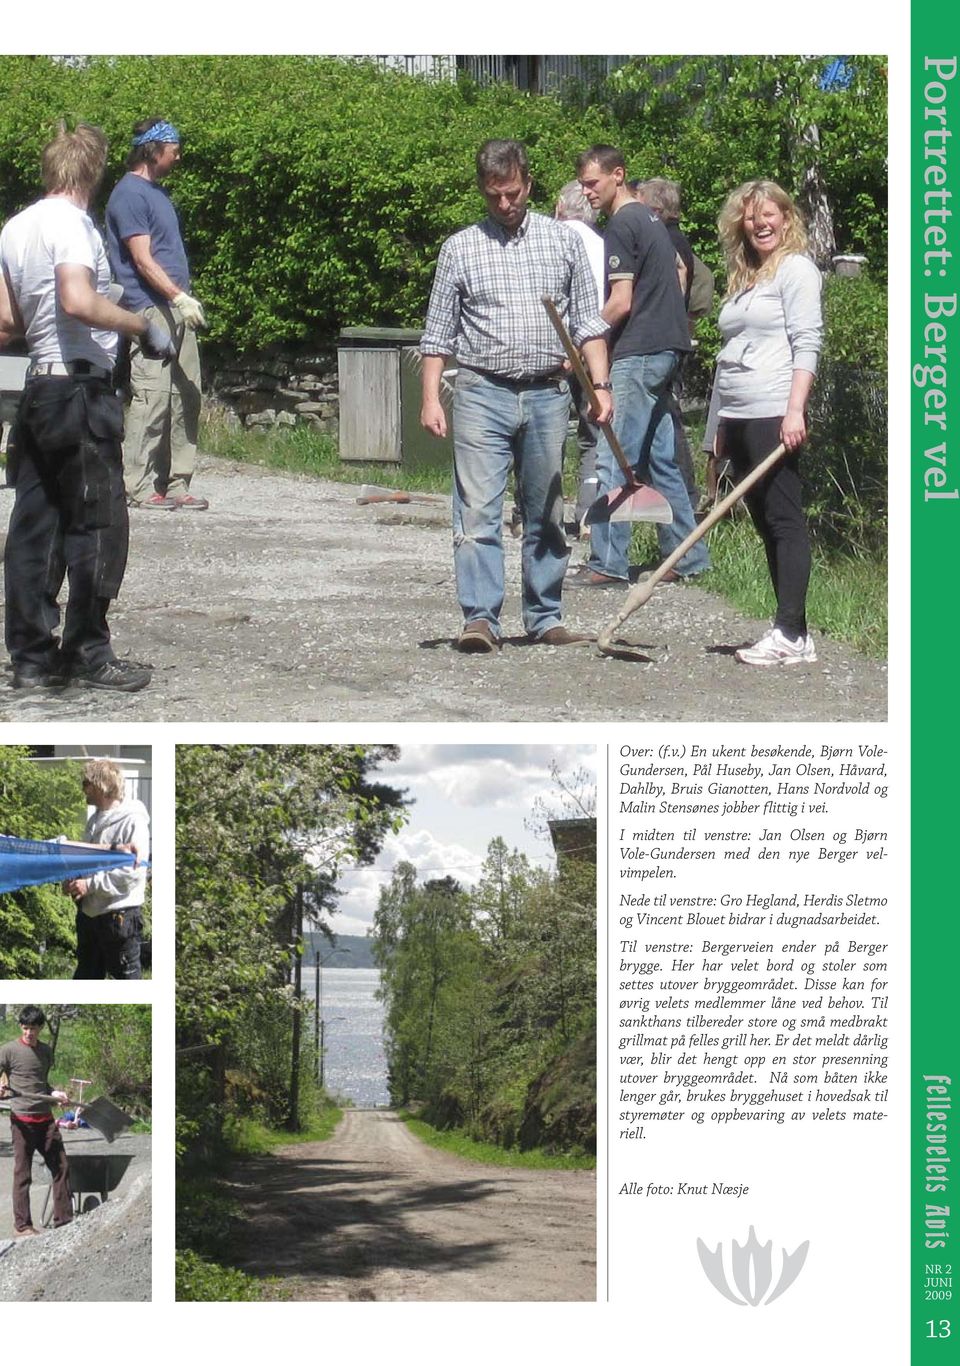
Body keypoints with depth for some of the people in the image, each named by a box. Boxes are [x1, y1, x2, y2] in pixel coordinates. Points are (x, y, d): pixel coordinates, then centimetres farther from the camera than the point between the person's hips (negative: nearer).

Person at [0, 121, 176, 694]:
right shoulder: (70, 223, -13)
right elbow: (77, 302, -28)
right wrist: (142, 324, -18)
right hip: (80, 388, -9)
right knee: (98, 525, -1)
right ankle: (89, 655, 2)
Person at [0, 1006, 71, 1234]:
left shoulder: (46, 1051, 14)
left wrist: (55, 1094, 7)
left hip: (45, 1119, 6)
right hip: (22, 1120, -6)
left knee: (61, 1167, 5)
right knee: (22, 1174, -2)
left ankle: (64, 1220, 13)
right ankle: (22, 1225, 3)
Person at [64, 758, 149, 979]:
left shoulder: (133, 821, -14)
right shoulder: (95, 820, 13)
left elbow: (134, 872, -22)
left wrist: (91, 884, -23)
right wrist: (74, 880, 0)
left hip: (120, 914, -9)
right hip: (89, 911, 9)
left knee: (126, 976, -1)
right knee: (86, 976, 15)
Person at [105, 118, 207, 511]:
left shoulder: (157, 191, 20)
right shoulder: (130, 194, -9)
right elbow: (143, 260, -15)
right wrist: (180, 297, -21)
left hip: (175, 311, 10)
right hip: (149, 310, -10)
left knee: (186, 397, 8)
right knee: (151, 397, -11)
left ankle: (176, 484, 11)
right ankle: (140, 487, -9)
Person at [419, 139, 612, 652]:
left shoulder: (563, 241, 10)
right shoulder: (460, 248, 7)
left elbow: (588, 321, 10)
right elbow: (439, 332, 8)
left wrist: (600, 384, 0)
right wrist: (431, 397, -1)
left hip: (547, 394, 2)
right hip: (482, 393, -2)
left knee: (546, 514, 8)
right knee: (478, 509, -10)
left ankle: (544, 618, 15)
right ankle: (480, 617, -10)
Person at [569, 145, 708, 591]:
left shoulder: (621, 226, -11)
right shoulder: (650, 219, 18)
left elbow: (621, 303, -17)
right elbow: (676, 277, 25)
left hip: (638, 353, -10)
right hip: (666, 347, 10)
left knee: (613, 461, -9)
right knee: (658, 458, 13)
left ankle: (607, 564, -10)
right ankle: (688, 558, 15)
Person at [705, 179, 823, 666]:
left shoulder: (795, 269, -3)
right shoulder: (743, 277, 22)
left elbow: (806, 343, -12)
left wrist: (795, 410, -21)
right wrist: (721, 425, 18)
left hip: (773, 415, -9)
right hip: (738, 418, 9)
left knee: (784, 519, -10)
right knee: (765, 523, 6)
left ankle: (790, 634, -12)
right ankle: (793, 633, 7)